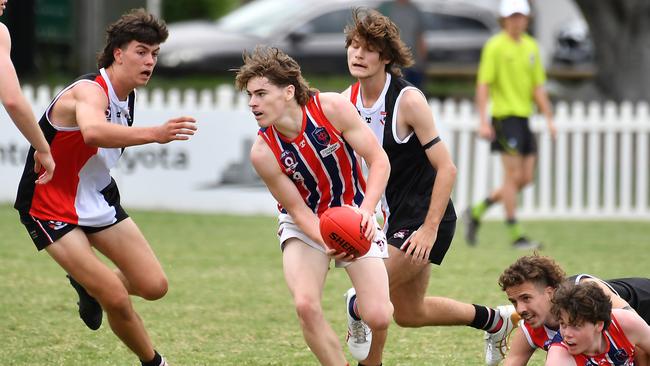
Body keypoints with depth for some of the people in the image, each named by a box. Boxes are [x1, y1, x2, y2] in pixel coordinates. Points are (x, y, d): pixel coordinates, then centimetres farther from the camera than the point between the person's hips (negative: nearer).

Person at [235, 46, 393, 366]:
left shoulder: (333, 108, -23)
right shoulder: (263, 153, -21)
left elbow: (379, 160, -17)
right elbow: (297, 208, -15)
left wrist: (366, 210, -32)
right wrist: (327, 244, -33)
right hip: (304, 224, 0)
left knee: (378, 319, -10)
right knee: (306, 306, -25)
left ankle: (358, 305, 28)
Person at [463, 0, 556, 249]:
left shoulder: (531, 46, 13)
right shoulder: (495, 46, -7)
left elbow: (538, 87, 18)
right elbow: (483, 84, -10)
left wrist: (549, 118, 11)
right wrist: (483, 121, -16)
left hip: (524, 117, 7)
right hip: (504, 116, -7)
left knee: (526, 178, 6)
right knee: (513, 175, -8)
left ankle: (476, 212, 19)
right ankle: (515, 235, -3)